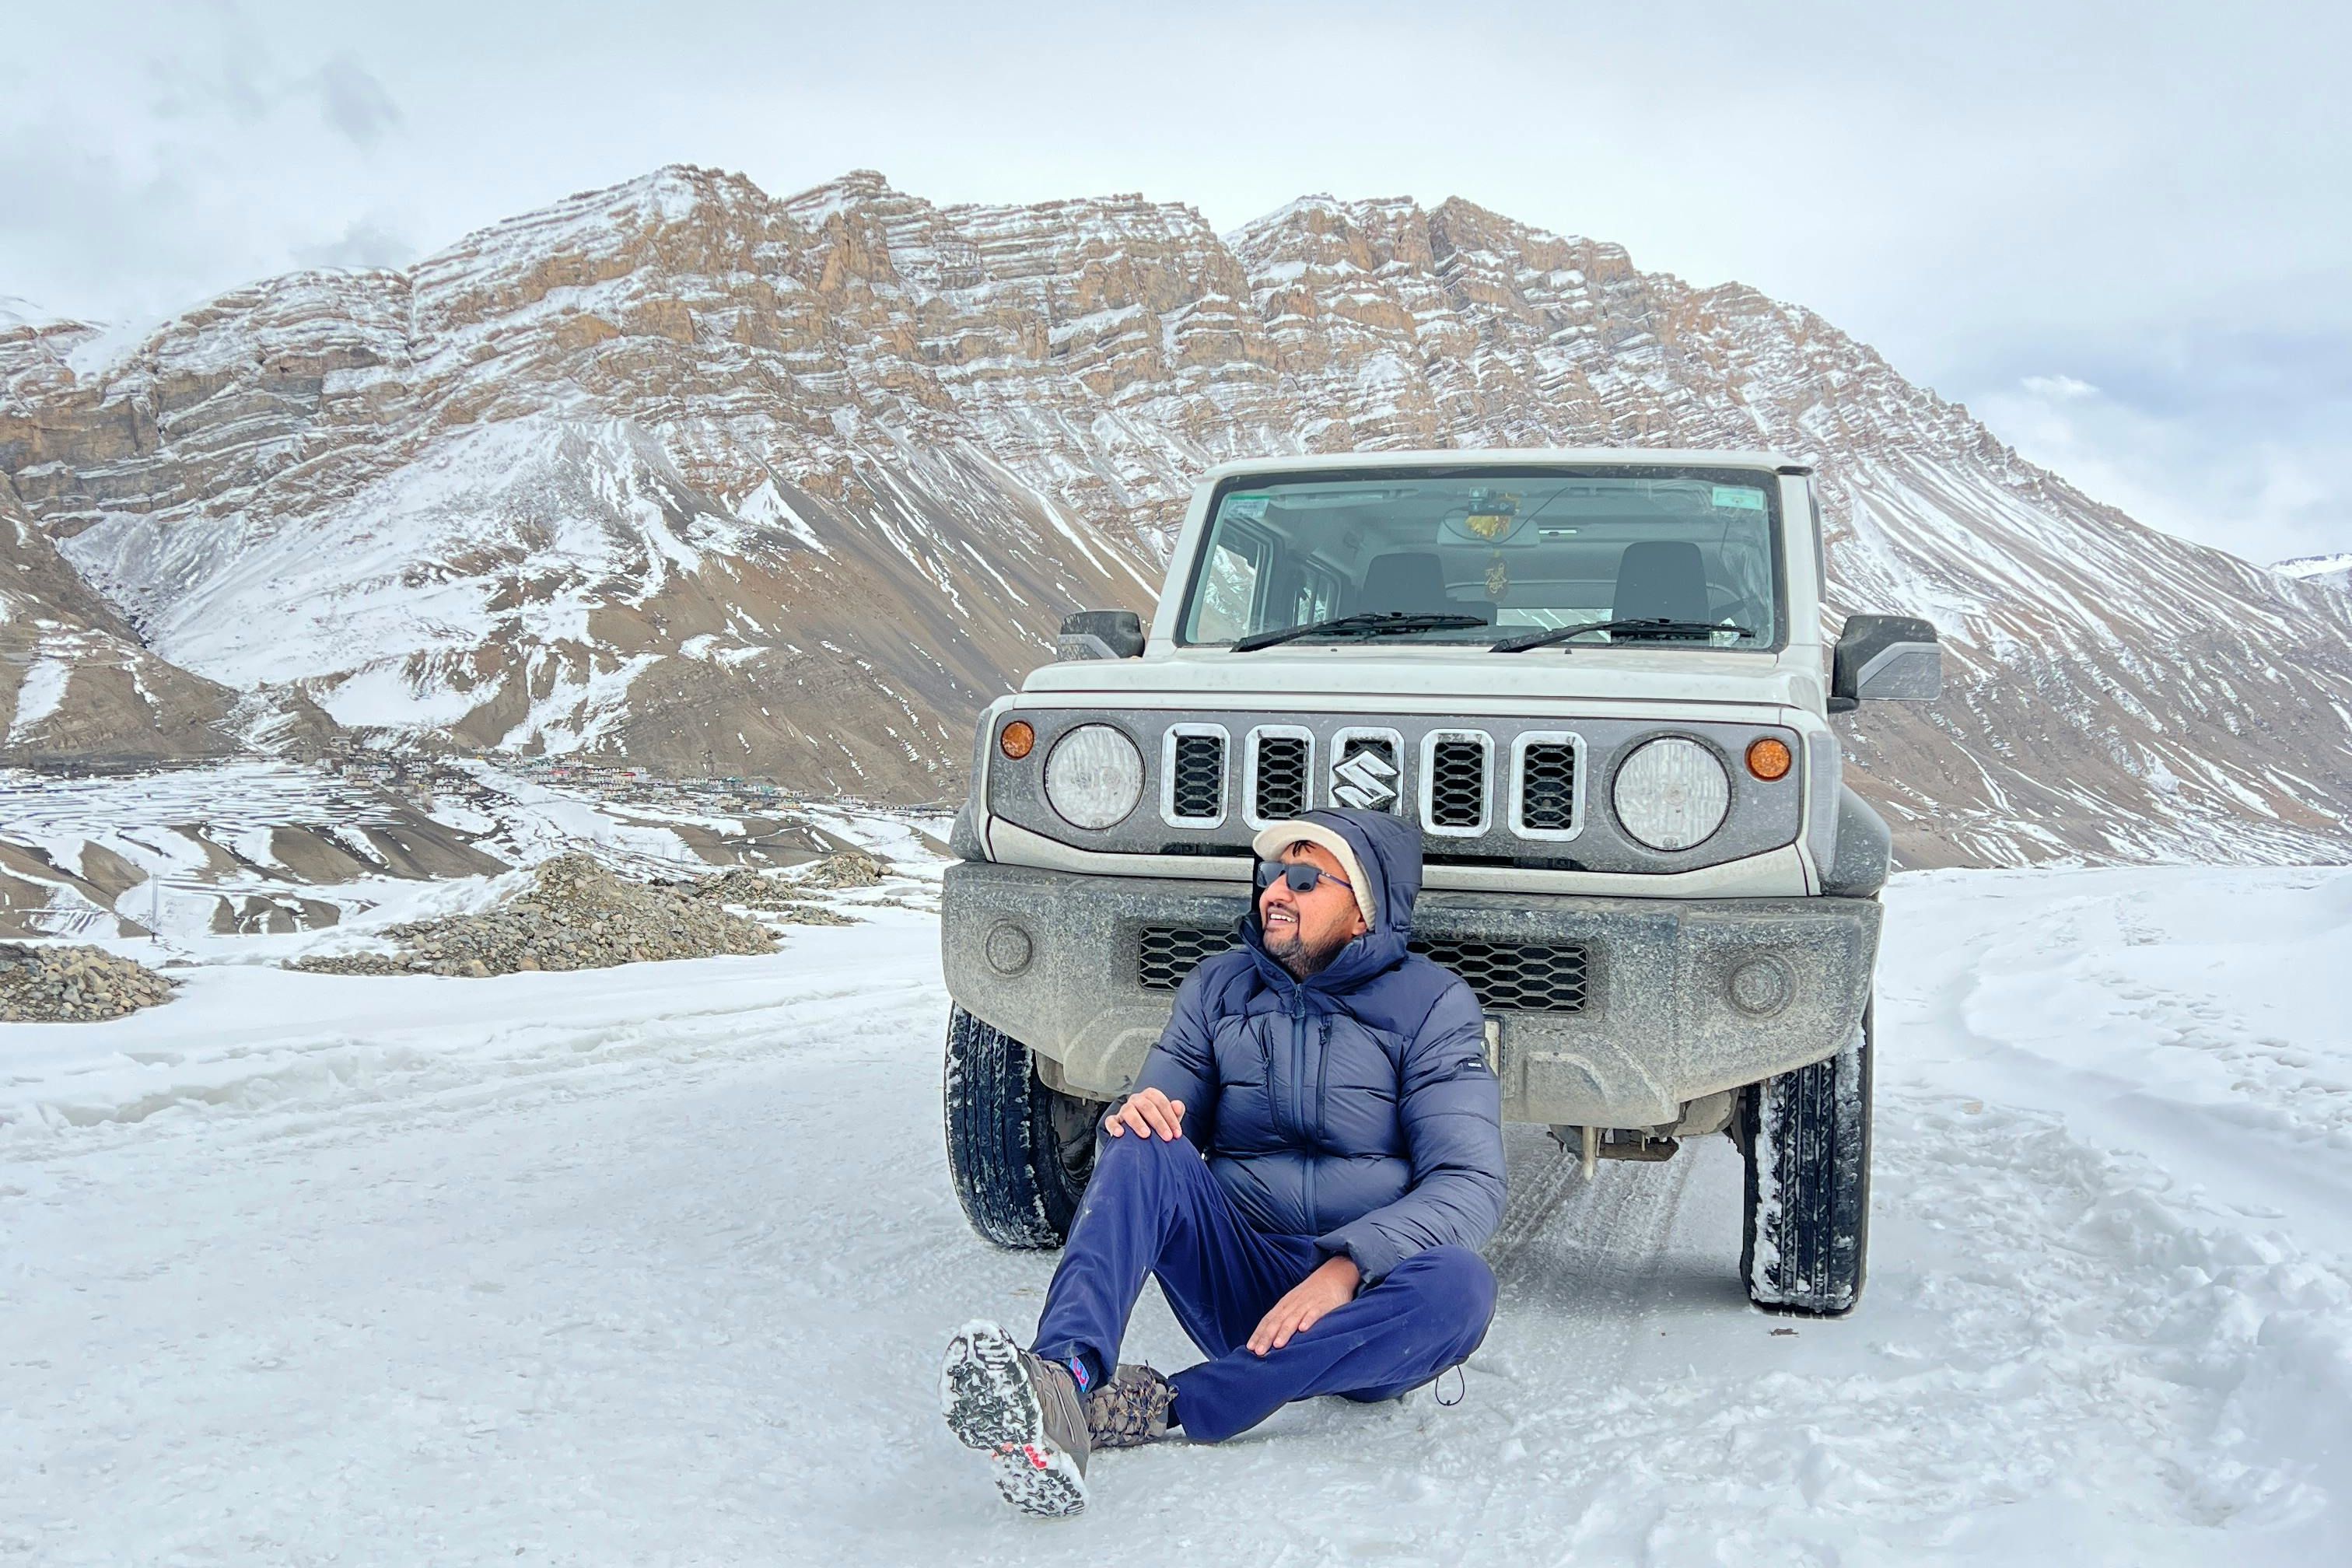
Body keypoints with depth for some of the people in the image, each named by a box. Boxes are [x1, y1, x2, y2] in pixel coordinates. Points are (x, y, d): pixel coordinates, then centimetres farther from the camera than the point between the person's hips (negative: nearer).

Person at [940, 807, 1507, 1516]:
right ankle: (1063, 1382, -49)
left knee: (1459, 1285, -35)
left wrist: (1350, 1265, -27)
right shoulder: (1218, 987, 9)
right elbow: (1166, 1106, 9)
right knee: (1144, 1149, -23)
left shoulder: (1433, 1006, -2)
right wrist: (1134, 1117, -17)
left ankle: (1167, 1410, -37)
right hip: (1238, 1282, 2)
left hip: (1357, 1304, -2)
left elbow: (1470, 1185, -11)